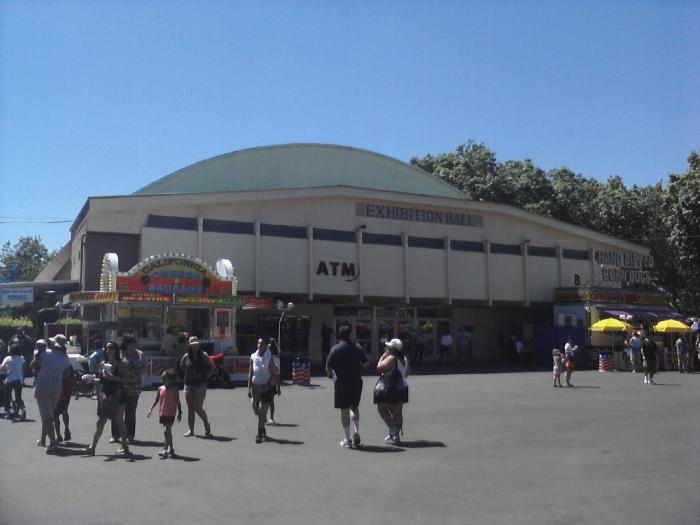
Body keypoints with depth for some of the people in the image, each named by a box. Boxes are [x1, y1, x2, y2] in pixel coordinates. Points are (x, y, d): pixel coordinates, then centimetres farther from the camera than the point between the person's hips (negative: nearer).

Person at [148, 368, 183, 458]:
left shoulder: (174, 390, -7)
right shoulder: (160, 389, 6)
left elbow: (177, 402, -3)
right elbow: (156, 400, 12)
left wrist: (179, 413, -2)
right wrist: (151, 409, 3)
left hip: (170, 414, -5)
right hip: (162, 413, 5)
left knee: (166, 431, -12)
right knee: (168, 432, 13)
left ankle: (165, 450, -14)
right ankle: (171, 449, 24)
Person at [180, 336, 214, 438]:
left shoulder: (203, 355, -6)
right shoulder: (186, 356, 2)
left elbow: (212, 366, 2)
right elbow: (182, 367, 20)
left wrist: (207, 377, -4)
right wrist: (189, 374, 10)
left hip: (200, 385, -3)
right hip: (188, 385, 4)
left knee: (198, 408, -8)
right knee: (190, 409, 8)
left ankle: (207, 426, 12)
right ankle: (191, 430, 17)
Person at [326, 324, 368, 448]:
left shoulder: (335, 349, -5)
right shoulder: (358, 347, 2)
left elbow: (328, 368, -3)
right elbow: (366, 363, 8)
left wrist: (330, 374, 18)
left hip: (341, 383, -3)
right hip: (356, 382, 3)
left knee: (344, 410, 3)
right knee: (354, 407, 20)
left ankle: (347, 440, 4)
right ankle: (356, 432, 5)